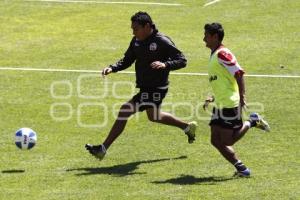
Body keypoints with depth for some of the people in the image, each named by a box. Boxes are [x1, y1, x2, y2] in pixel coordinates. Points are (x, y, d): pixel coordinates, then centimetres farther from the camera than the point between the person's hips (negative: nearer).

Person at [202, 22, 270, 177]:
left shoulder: (222, 54, -14)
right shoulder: (214, 55, 17)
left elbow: (239, 74, -21)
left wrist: (242, 97, -26)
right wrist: (214, 98, 20)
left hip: (230, 105, -10)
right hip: (220, 105, 10)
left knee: (226, 141, -8)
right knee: (216, 141, 3)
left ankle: (251, 122, 9)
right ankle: (241, 168, 8)